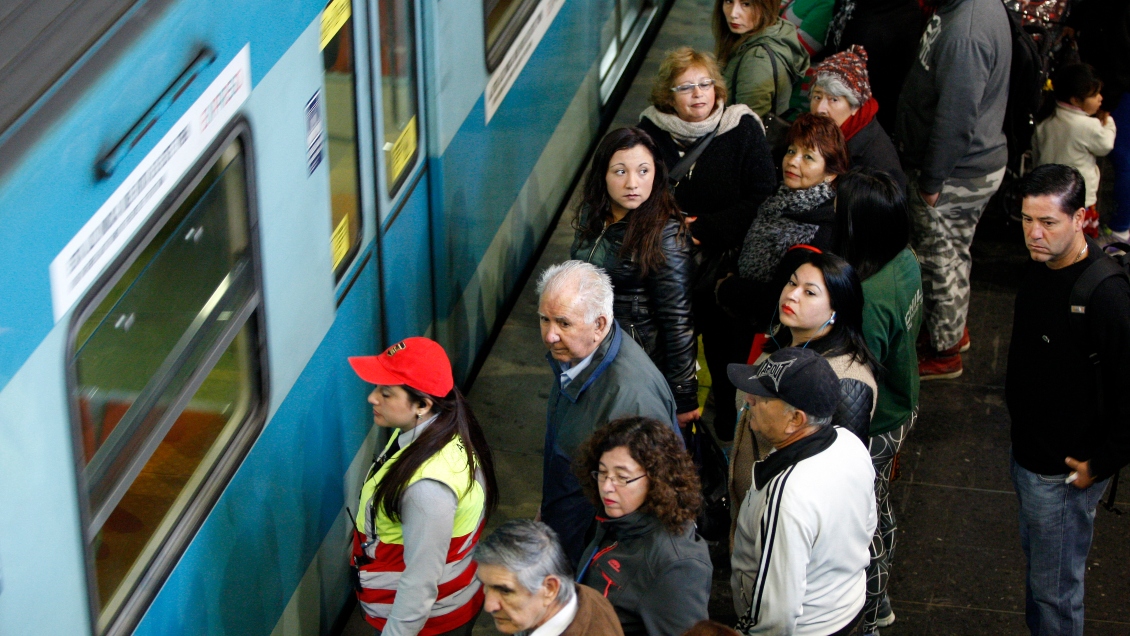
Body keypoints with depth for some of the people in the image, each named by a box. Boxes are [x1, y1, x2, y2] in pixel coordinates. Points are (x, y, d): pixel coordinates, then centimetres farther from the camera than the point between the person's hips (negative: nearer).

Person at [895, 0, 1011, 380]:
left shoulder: (964, 34, -32)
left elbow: (955, 119, -28)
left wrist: (932, 181, -18)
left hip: (955, 176, -10)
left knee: (941, 262, 7)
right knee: (953, 255, 25)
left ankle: (945, 353, 24)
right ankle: (956, 330, 43)